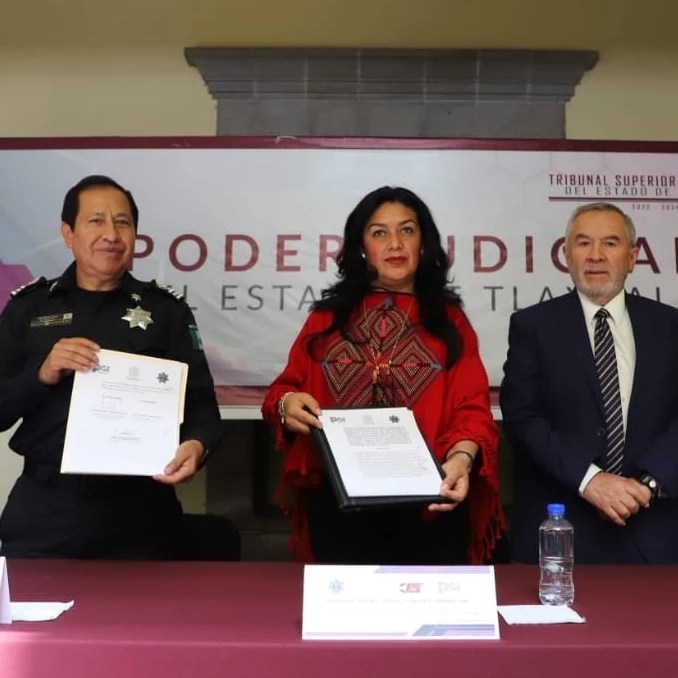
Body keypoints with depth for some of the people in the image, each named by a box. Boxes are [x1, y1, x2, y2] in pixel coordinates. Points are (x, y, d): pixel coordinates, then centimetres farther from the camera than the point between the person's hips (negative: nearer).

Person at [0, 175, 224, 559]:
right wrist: (42, 375, -15)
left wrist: (196, 444, -22)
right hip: (44, 510, 1)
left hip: (139, 513, 0)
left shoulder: (166, 310, 5)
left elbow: (200, 400, -1)